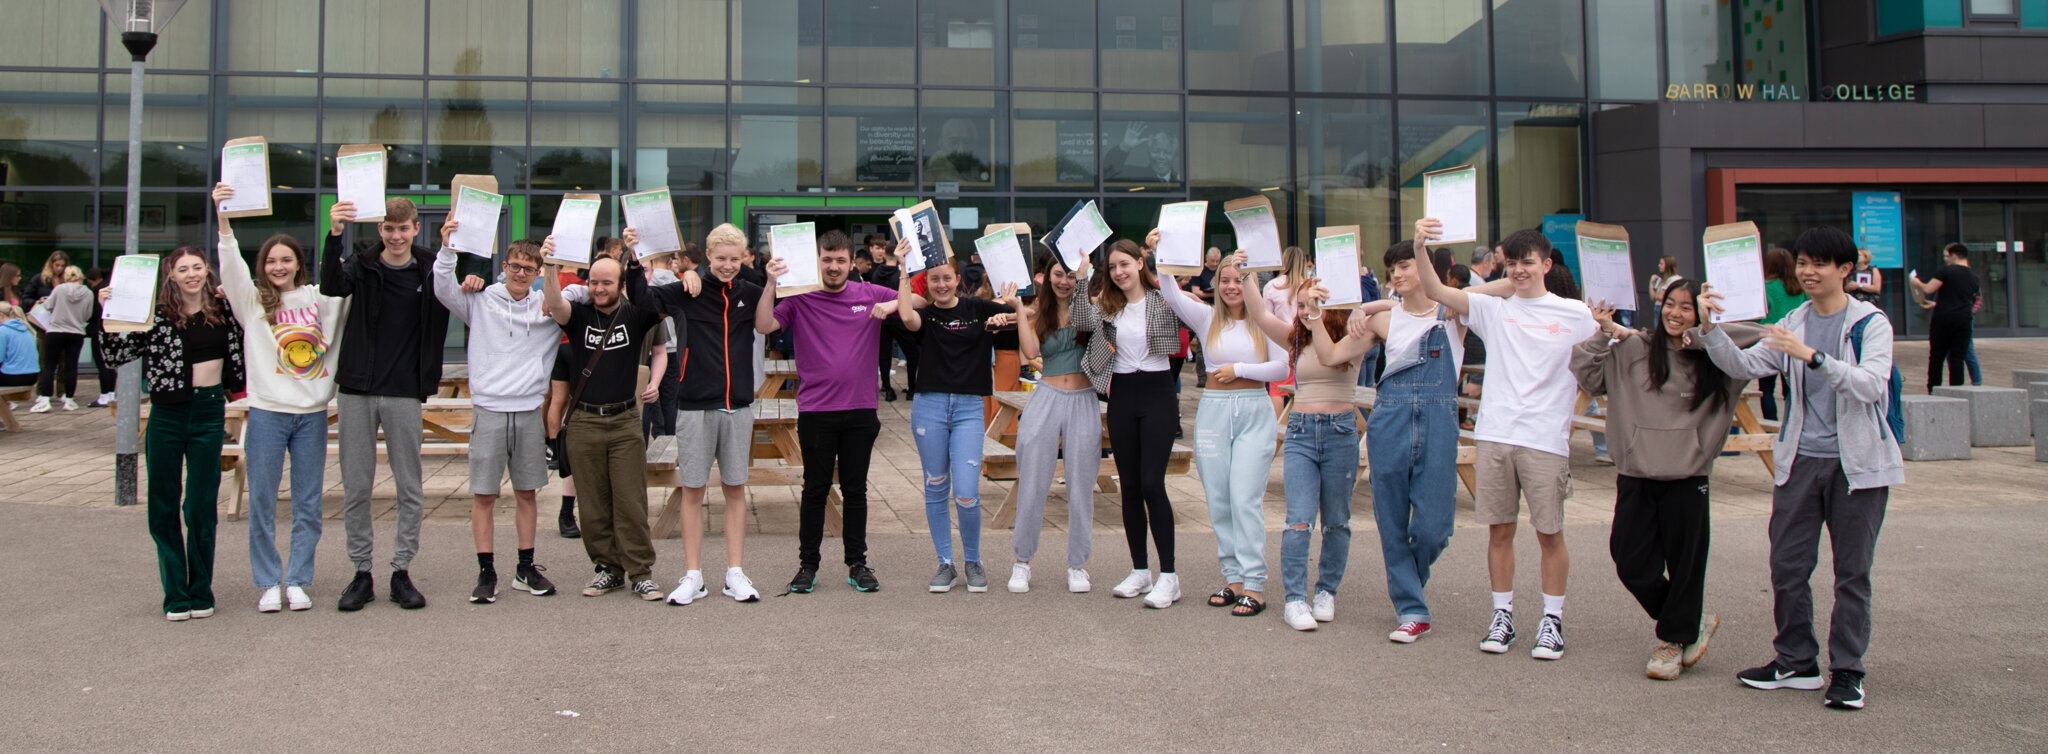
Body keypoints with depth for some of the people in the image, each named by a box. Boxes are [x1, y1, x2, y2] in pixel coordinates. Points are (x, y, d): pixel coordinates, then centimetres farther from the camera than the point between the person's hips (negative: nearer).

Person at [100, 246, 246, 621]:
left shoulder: (224, 309, 3)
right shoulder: (157, 315, -2)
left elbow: (239, 358, 14)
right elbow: (118, 353, -4)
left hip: (209, 411, 1)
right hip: (167, 415, -1)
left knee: (201, 506, 5)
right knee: (163, 507, 3)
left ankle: (201, 592, 14)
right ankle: (176, 594, 12)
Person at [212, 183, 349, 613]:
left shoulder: (318, 298, 10)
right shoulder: (252, 299, 5)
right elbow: (231, 264, -9)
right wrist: (223, 218, -25)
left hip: (312, 414, 1)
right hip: (267, 412, -1)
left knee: (308, 504, 6)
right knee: (262, 503, 2)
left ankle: (298, 581, 16)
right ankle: (269, 583, 13)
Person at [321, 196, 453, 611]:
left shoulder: (429, 273, 5)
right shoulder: (360, 266, 2)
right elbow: (331, 287, -17)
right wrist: (334, 235, -32)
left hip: (405, 394, 0)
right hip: (357, 391, 0)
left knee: (409, 488, 3)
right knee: (356, 487, 4)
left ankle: (402, 571, 13)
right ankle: (362, 572, 14)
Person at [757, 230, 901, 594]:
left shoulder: (870, 294, 4)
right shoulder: (800, 298, 0)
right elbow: (763, 326, -10)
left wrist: (893, 304, -13)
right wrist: (772, 284, -20)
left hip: (861, 410, 1)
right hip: (815, 411, -1)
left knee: (855, 489, 9)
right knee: (815, 489, 6)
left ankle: (857, 564, 18)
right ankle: (807, 564, 16)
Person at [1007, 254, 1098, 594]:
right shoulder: (1039, 311, 5)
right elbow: (1030, 352, -10)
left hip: (1083, 401, 0)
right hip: (1047, 398, 0)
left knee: (1081, 488, 5)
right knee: (1032, 486, 3)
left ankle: (1077, 564, 19)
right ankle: (1022, 560, 18)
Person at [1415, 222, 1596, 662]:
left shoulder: (1574, 315, 6)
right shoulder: (1493, 309, 8)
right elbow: (1435, 292, -4)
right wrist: (1420, 249, -19)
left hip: (1546, 440, -2)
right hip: (1495, 435, 2)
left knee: (1549, 532, 2)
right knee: (1499, 530, 7)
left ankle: (1552, 620, 15)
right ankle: (1503, 615, 19)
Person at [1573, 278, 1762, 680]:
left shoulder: (1715, 358, 3)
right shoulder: (1633, 349, 4)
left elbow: (1761, 339, -9)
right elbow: (1588, 375, 6)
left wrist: (1703, 337, -10)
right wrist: (1605, 334, -4)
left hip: (1687, 477, -1)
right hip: (1635, 474, 2)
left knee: (1684, 564, 5)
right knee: (1632, 565, 4)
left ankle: (1673, 639, 27)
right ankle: (1693, 621, 29)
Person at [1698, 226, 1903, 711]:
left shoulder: (1871, 323, -4)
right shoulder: (1791, 325, 10)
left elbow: (1871, 385, -19)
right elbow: (1745, 366, 0)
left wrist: (1813, 356, -30)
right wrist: (1710, 329, -15)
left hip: (1857, 463, -4)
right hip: (1800, 459, 4)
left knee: (1852, 571, 2)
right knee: (1786, 567, 3)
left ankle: (1847, 671, 10)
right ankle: (1796, 661, 16)